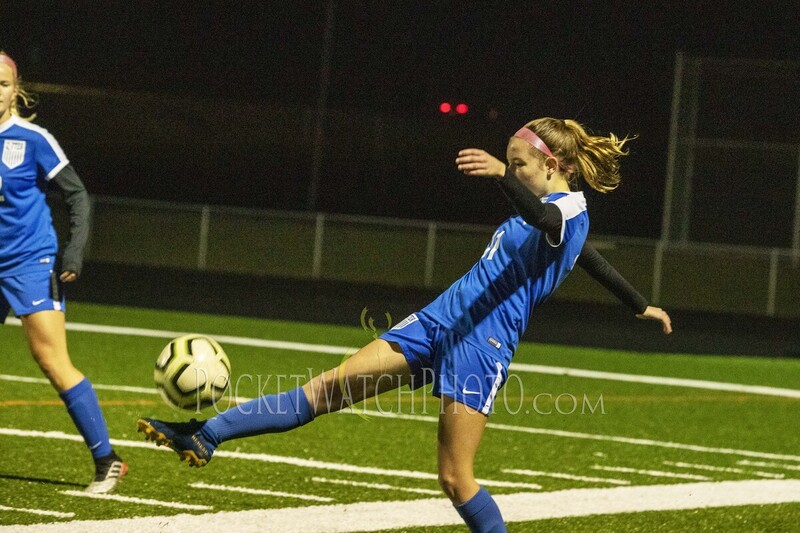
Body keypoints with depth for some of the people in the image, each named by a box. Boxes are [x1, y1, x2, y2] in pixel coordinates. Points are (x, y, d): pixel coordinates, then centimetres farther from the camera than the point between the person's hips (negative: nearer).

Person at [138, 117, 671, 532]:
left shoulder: (571, 208, -6)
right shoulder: (547, 212, 22)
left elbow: (541, 218, -32)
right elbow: (594, 261, 38)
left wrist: (503, 173, -52)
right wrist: (641, 305, 54)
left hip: (482, 343, -8)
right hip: (437, 322, 8)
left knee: (457, 478, -10)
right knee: (330, 386, -3)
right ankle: (205, 436, -10)